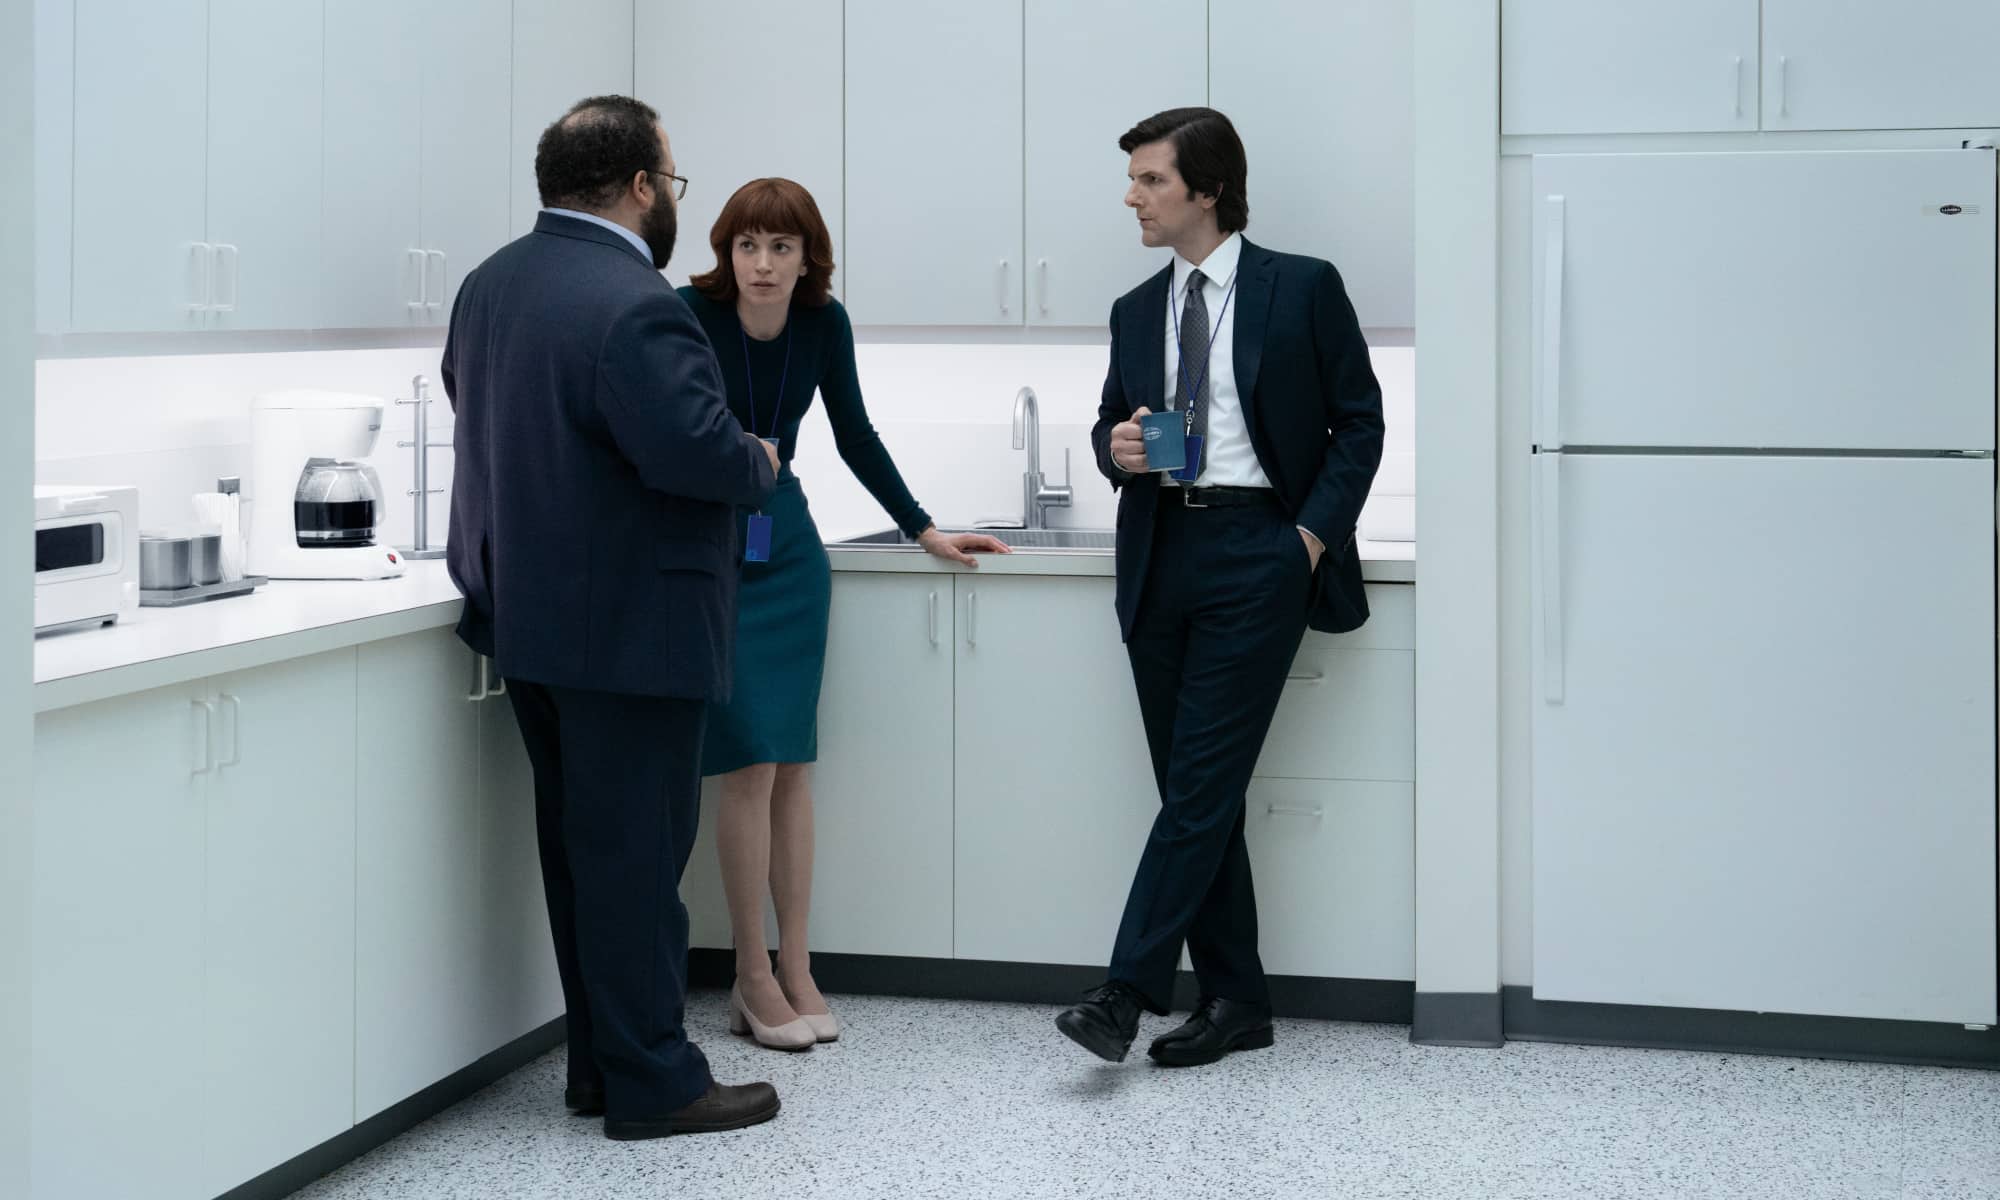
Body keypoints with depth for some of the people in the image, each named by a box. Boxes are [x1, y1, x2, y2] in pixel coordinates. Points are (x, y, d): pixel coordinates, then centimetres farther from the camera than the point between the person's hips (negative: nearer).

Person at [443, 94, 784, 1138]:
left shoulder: (490, 285, 8)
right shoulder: (634, 305, -22)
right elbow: (697, 448, -27)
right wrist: (760, 466, -8)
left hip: (525, 611, 9)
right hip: (629, 626, -9)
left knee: (580, 845, 16)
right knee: (635, 852, -1)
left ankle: (599, 1062, 25)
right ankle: (653, 1083, 7)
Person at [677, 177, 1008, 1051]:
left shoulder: (824, 322, -4)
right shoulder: (690, 314, -18)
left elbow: (854, 436, 8)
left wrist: (924, 531, 9)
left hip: (788, 545, 4)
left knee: (791, 763, 4)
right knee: (750, 764, -8)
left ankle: (795, 967, 10)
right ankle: (753, 980, 1)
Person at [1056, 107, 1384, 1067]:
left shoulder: (1302, 289, 0)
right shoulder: (1137, 312, 15)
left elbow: (1358, 421, 1)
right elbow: (1110, 423, 23)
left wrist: (1315, 532, -9)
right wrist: (1116, 446, -1)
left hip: (1258, 550, -6)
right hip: (1162, 551, 6)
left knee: (1203, 779, -10)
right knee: (1196, 788, 7)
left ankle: (1128, 990, -10)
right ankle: (1235, 1001, 14)